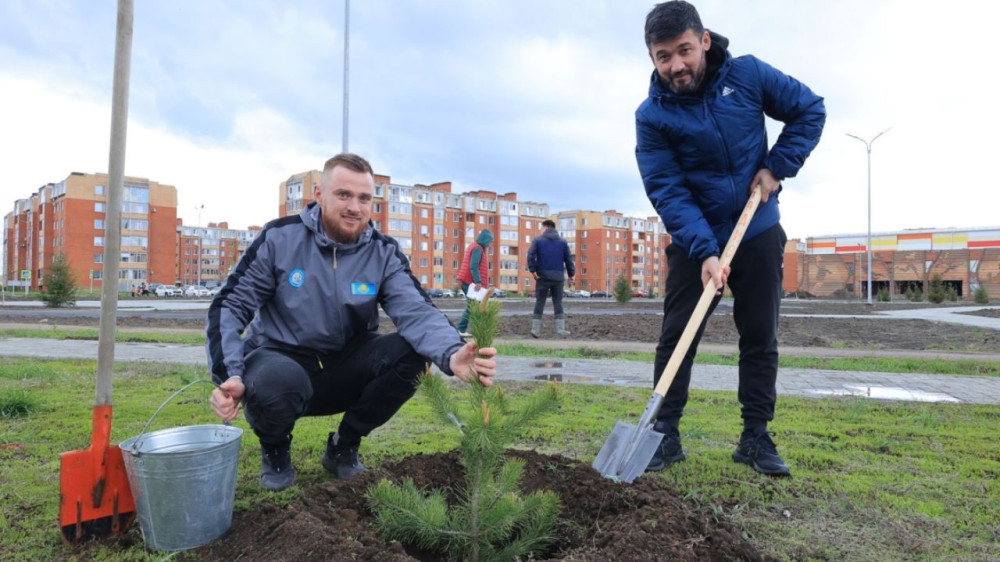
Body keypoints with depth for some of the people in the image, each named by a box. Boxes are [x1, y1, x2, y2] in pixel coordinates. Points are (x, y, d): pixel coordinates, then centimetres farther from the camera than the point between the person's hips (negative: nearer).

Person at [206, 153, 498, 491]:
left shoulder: (384, 253, -7)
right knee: (277, 384, -38)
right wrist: (228, 374, -25)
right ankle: (275, 451, 3)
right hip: (280, 360, -2)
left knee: (410, 351, -24)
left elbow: (416, 310, -23)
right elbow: (229, 306, -7)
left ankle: (344, 447, 2)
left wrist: (452, 354, -46)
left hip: (345, 371, 3)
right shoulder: (280, 238, -10)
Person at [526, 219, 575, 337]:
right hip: (558, 277, 1)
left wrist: (532, 270, -11)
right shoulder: (563, 242, 9)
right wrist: (571, 275, 11)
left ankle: (536, 329, 1)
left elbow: (530, 256, -11)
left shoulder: (538, 240, 2)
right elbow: (568, 260, 7)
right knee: (558, 302, 9)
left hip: (543, 276, -1)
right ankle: (560, 329, 5)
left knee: (539, 302, 4)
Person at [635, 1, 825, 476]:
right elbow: (668, 191, -20)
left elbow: (809, 110, 6)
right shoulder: (652, 116, -13)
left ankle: (756, 437, 17)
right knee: (676, 338, -1)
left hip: (759, 234, 2)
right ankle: (665, 434, 11)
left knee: (760, 338, 5)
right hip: (694, 243, -2)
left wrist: (777, 166, -8)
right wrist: (705, 252, -30)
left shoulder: (748, 74, -7)